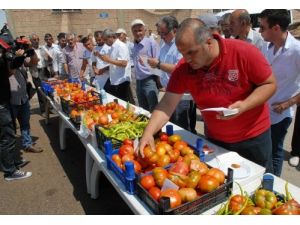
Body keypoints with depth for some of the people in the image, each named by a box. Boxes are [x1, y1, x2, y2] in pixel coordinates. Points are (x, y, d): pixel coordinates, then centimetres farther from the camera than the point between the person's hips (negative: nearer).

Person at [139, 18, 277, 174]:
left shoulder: (244, 52, -22)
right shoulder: (184, 68, -15)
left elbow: (270, 84, -12)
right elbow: (167, 104, -16)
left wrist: (244, 105, -29)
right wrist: (148, 133, -28)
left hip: (253, 136, -1)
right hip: (215, 139, 2)